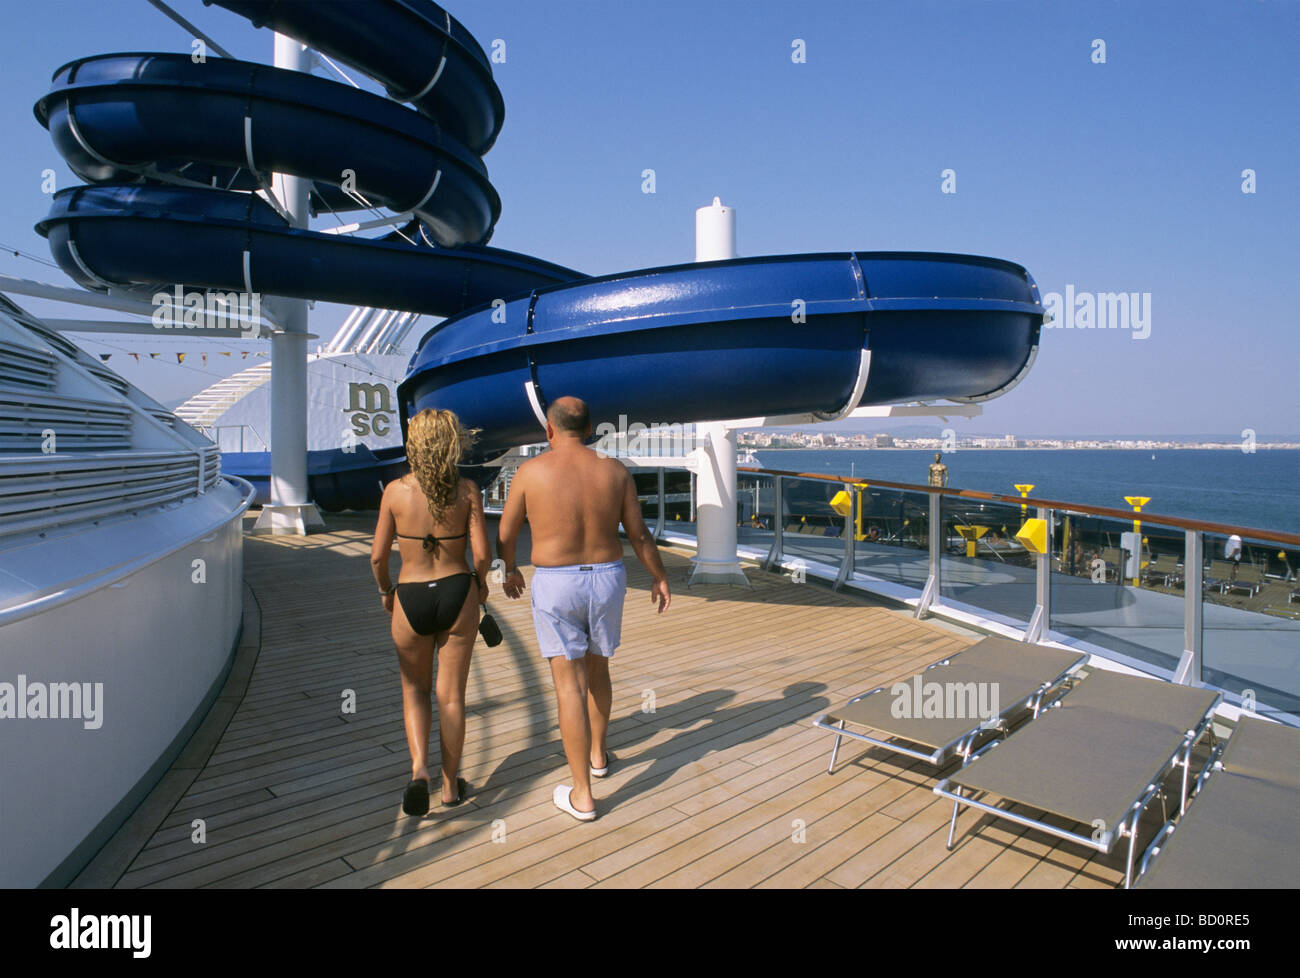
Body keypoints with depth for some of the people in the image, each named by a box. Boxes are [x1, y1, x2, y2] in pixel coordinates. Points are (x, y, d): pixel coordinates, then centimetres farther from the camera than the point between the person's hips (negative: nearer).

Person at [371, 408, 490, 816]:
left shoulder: (395, 491, -9)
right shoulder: (467, 490, -9)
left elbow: (378, 556, -5)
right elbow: (482, 553, -10)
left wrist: (384, 590, 14)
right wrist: (480, 584, 10)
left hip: (410, 599, 0)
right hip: (457, 594, 0)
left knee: (415, 689, 21)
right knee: (451, 695, 14)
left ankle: (419, 769, 2)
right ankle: (451, 784, 24)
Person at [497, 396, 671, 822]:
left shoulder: (530, 472, -7)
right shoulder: (614, 471, -2)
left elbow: (505, 536, 3)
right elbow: (639, 535, 2)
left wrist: (510, 571, 22)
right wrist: (660, 577, 17)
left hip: (556, 585, -3)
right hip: (607, 579, 3)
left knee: (570, 685, 1)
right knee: (597, 667, 23)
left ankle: (582, 796, 7)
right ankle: (597, 753, 43)